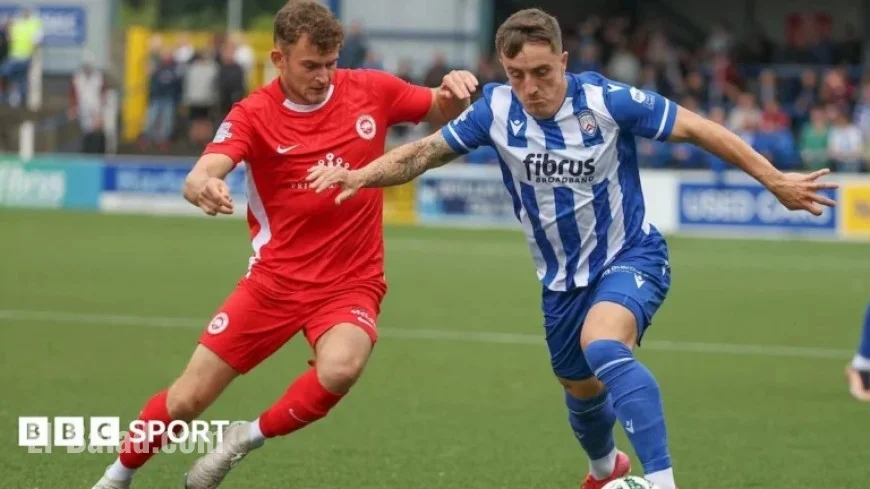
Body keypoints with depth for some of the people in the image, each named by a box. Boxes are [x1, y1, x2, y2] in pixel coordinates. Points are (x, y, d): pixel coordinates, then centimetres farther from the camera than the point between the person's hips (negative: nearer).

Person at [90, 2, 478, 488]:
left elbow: (442, 113, 13)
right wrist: (203, 187, -51)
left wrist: (454, 91, -12)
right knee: (188, 399, 2)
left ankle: (250, 437, -6)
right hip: (275, 280, 0)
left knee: (340, 369, -33)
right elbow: (199, 177, -26)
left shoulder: (370, 90, -4)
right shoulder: (254, 115, -10)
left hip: (351, 284, 0)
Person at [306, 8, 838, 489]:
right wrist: (361, 175, -17)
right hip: (562, 279, 5)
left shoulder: (606, 101, -22)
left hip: (630, 257, -5)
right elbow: (425, 152, -1)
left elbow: (699, 129, -14)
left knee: (602, 346, -35)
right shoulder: (496, 110, -12)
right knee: (582, 391, 20)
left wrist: (776, 181, -13)